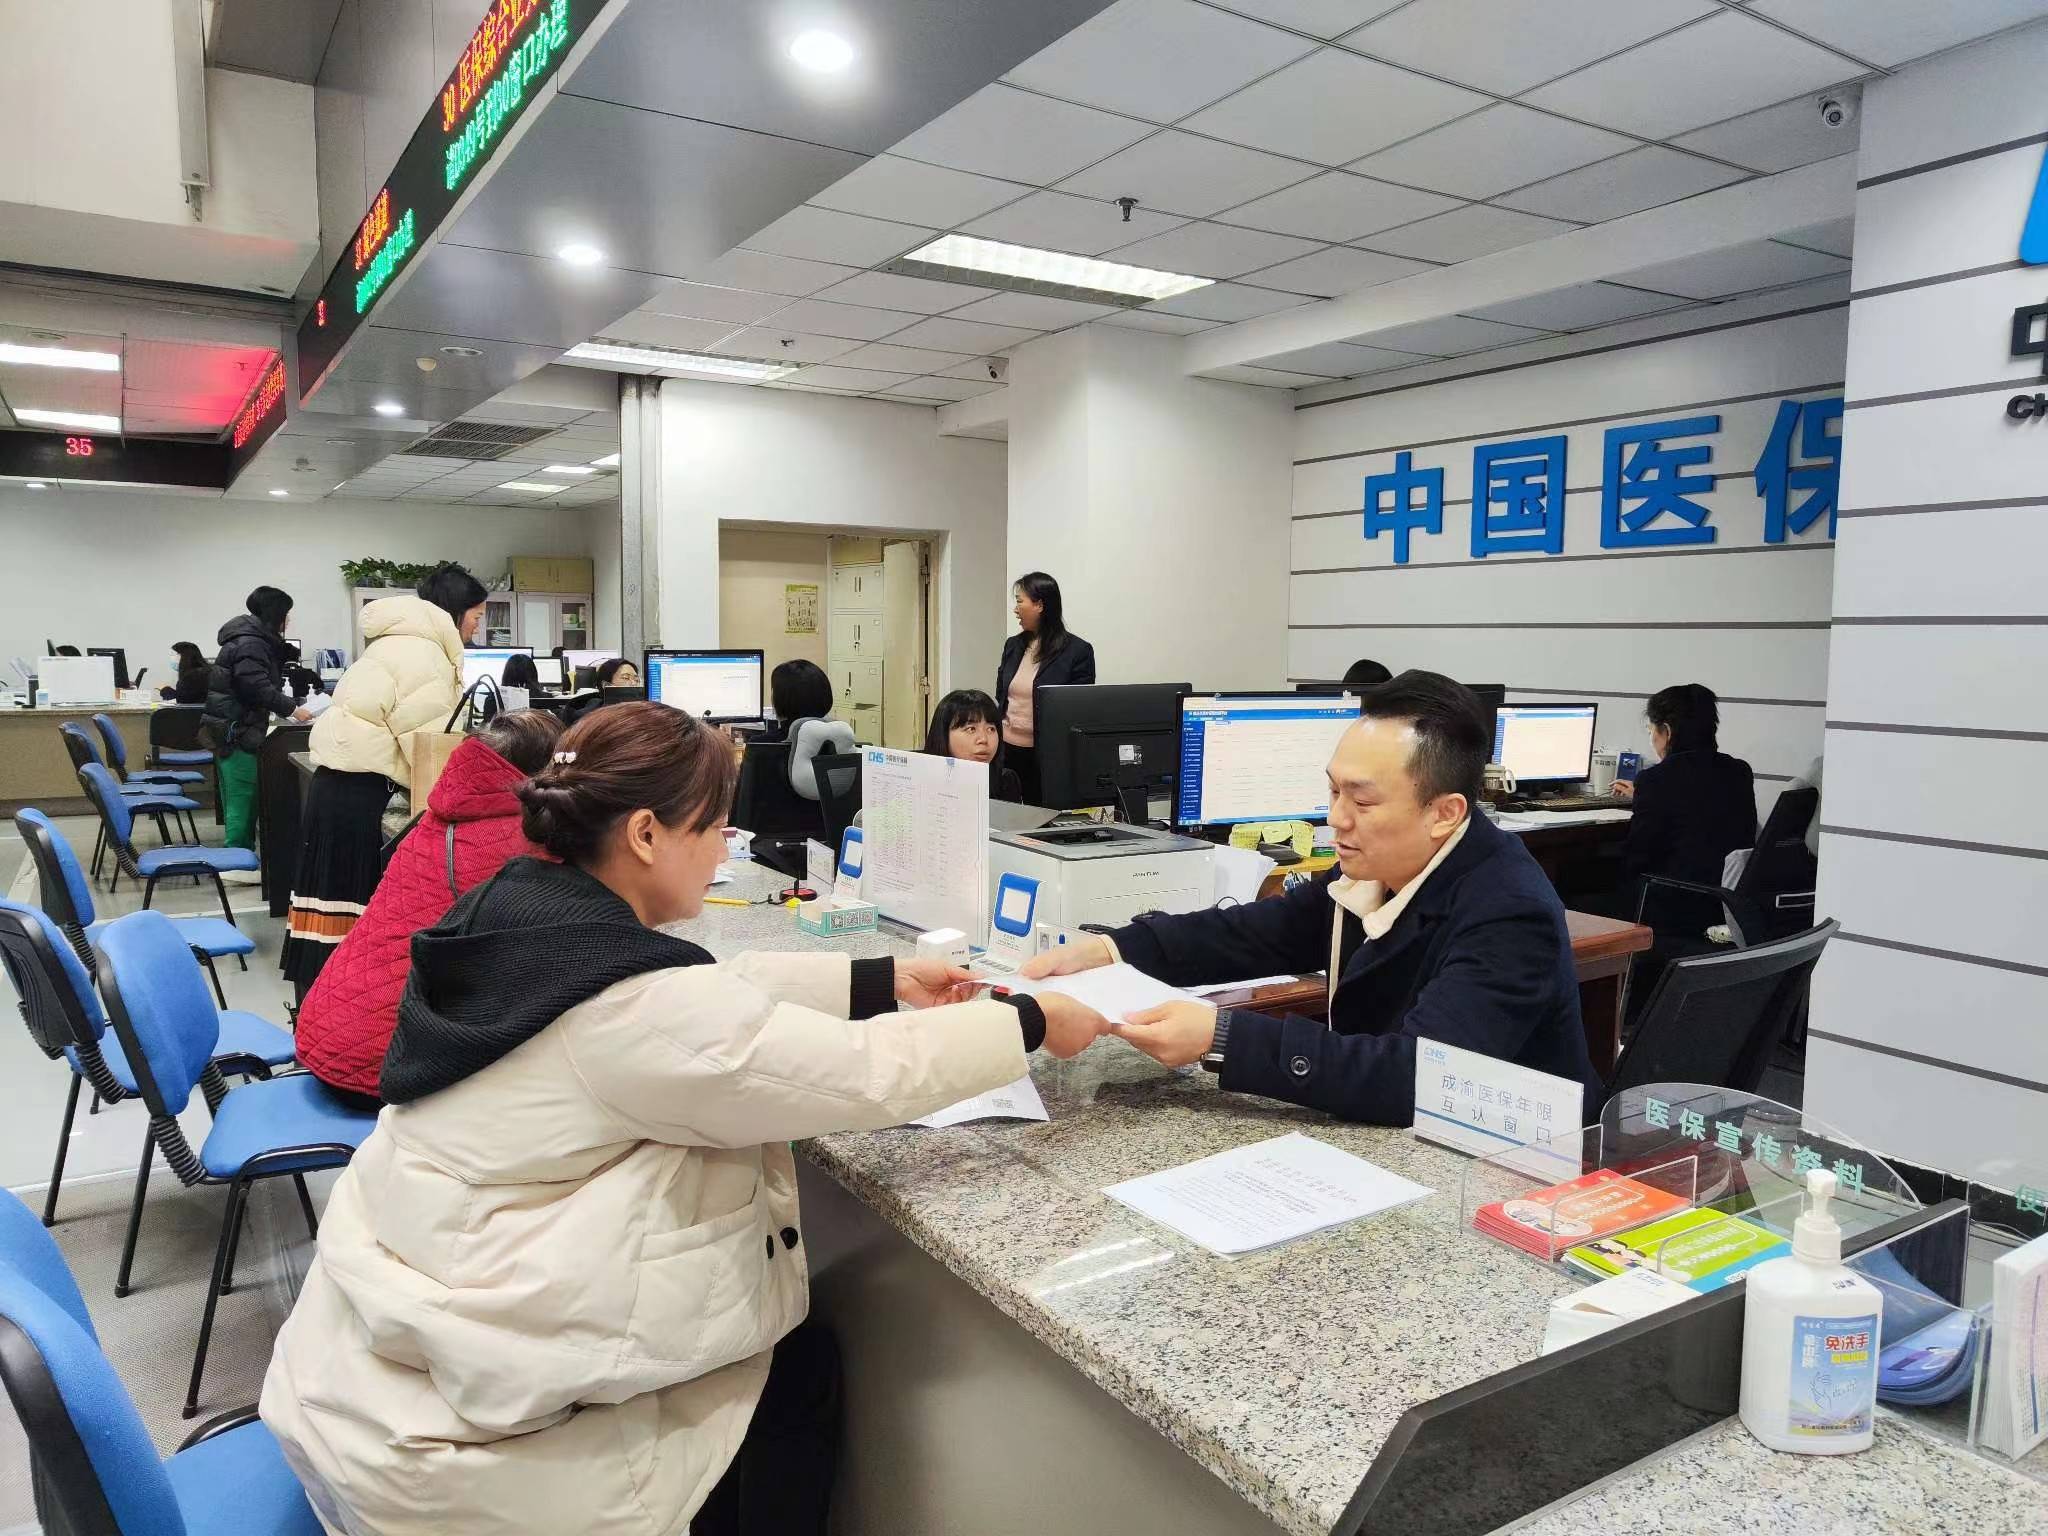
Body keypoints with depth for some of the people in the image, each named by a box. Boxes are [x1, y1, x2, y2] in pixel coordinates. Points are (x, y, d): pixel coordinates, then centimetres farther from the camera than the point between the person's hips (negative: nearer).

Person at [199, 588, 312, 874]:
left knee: (238, 798, 13)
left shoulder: (252, 638, 17)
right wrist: (291, 710, -17)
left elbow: (266, 686, 22)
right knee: (243, 798, -7)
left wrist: (294, 704, 15)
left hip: (230, 729, 10)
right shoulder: (250, 643, -15)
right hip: (236, 730, -10)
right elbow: (257, 688, -25)